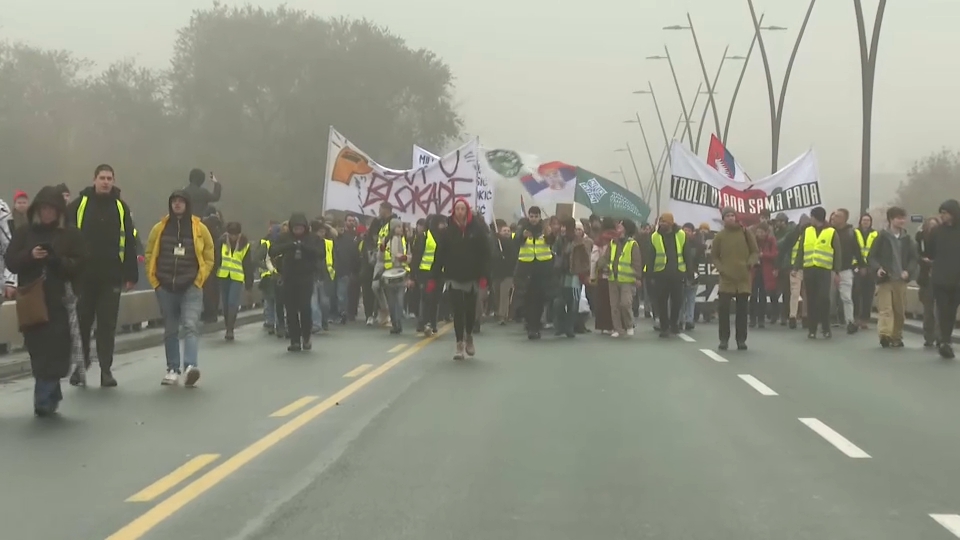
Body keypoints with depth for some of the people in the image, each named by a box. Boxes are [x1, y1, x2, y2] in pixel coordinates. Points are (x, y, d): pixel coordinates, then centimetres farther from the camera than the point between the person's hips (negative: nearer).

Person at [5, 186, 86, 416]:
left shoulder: (71, 234, 2)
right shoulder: (24, 232, 7)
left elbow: (79, 264, -2)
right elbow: (10, 261, 3)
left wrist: (57, 260, -19)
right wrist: (30, 256, -15)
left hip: (61, 302, -2)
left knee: (53, 351, -8)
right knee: (38, 351, 5)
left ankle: (43, 400, -6)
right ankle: (52, 396, 20)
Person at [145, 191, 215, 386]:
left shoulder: (199, 228, 0)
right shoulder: (159, 228, 4)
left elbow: (209, 257, 5)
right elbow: (150, 255, 10)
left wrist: (199, 280, -2)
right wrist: (155, 281, 2)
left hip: (190, 287, -2)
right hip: (166, 288, 3)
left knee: (191, 326, -17)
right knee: (170, 330, 9)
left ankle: (190, 366, -26)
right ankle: (173, 369, 17)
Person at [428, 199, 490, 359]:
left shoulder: (477, 229, -4)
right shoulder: (448, 231, 0)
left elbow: (485, 254, -5)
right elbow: (440, 255, -1)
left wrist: (484, 276, -13)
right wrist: (433, 278, -6)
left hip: (472, 277, 0)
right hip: (454, 277, 0)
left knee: (470, 309, 9)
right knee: (458, 311, -1)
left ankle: (469, 336, 35)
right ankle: (460, 344, 6)